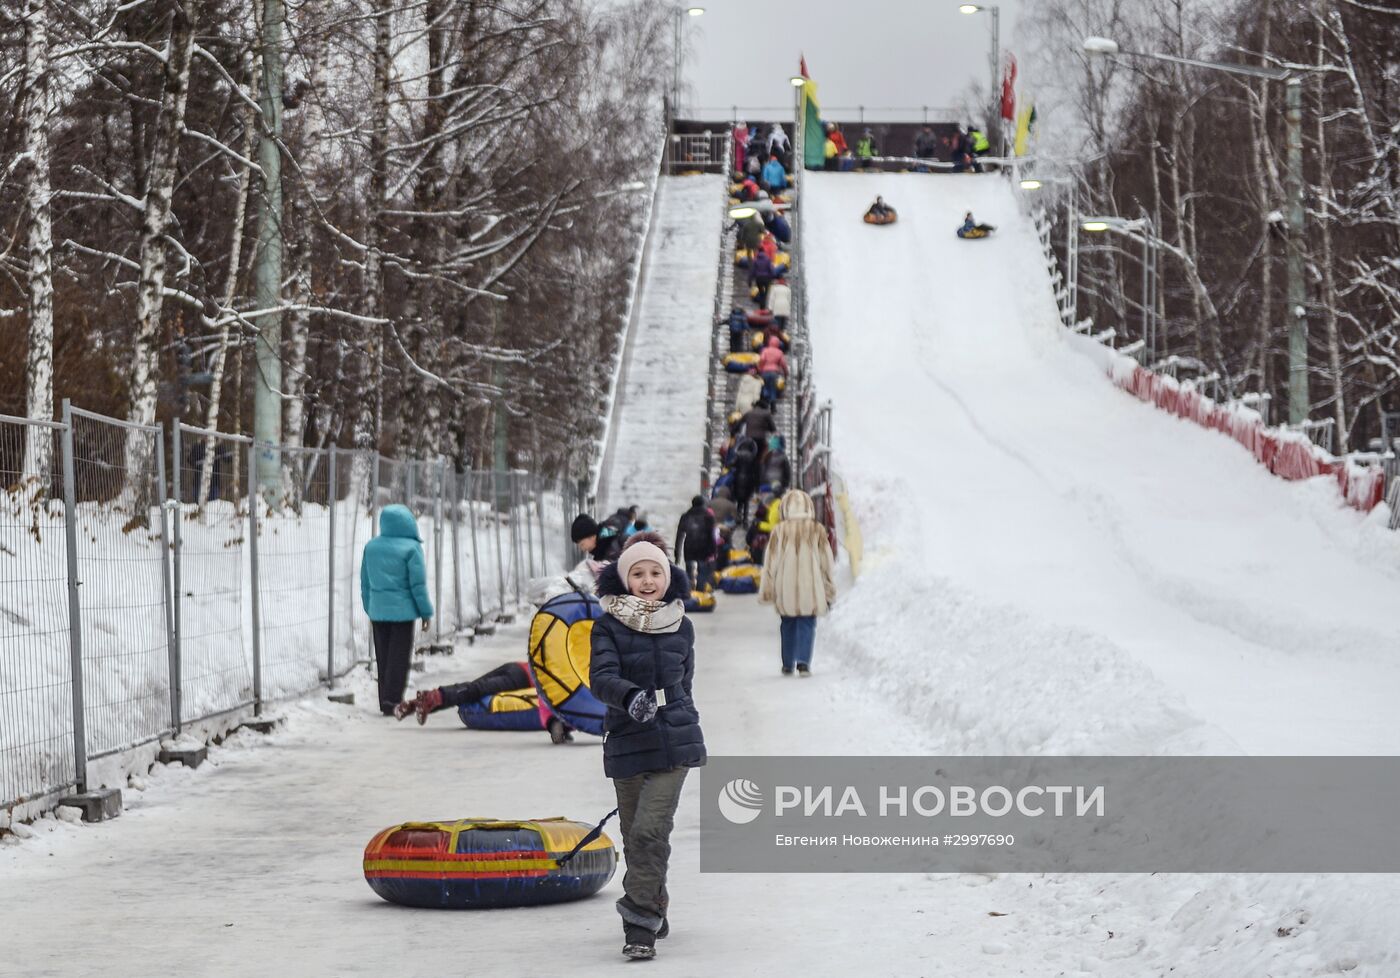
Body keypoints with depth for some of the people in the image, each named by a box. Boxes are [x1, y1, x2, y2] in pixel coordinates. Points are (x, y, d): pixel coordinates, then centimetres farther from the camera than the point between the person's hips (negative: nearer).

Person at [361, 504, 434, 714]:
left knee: (382, 657, 12)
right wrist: (426, 612, -2)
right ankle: (391, 701, -6)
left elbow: (365, 583, 12)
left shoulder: (371, 547, 6)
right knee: (399, 658, 0)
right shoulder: (411, 548, -11)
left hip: (377, 611, 5)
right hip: (402, 610, -5)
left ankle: (385, 702, 15)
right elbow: (418, 584, -10)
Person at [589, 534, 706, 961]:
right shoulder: (609, 626, -2)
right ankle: (655, 912, 31)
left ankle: (641, 925, -13)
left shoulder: (681, 627, 6)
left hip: (674, 742, 0)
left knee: (649, 831, -14)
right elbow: (601, 677, -16)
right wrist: (631, 697, -36)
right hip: (626, 744, 0)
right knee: (635, 837, 9)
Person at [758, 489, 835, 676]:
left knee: (788, 625, 15)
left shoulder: (779, 530, -4)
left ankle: (788, 664, 19)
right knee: (807, 624, 3)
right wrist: (829, 592, 11)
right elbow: (826, 562, 2)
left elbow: (771, 561, -1)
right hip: (810, 589, -1)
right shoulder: (817, 530, -3)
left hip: (785, 590, 1)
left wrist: (767, 590, 7)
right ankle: (803, 662, -15)